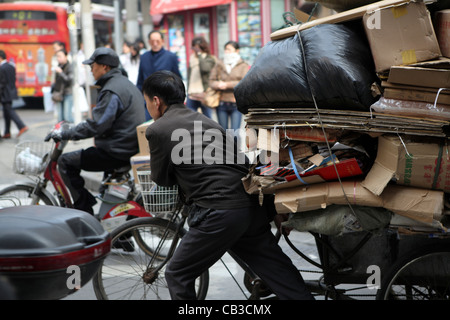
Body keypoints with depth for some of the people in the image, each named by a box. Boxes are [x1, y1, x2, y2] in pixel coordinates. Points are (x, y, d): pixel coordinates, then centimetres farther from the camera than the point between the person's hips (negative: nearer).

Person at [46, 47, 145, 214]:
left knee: (66, 162, -6)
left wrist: (64, 134, -18)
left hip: (117, 153, -11)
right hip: (131, 148, 11)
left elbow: (96, 125, -24)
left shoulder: (112, 91, -18)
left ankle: (85, 209, -4)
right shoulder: (125, 83, 15)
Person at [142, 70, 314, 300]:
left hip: (218, 214, -7)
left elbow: (162, 179, 8)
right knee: (279, 272, 10)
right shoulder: (202, 119, 19)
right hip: (251, 207, 7)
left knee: (177, 275, 10)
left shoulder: (157, 130, -1)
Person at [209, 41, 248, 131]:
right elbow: (211, 81, 11)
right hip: (222, 103, 3)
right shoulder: (219, 65, 13)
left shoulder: (243, 66, 3)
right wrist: (218, 85, -11)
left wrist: (227, 85, -12)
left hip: (236, 104, -3)